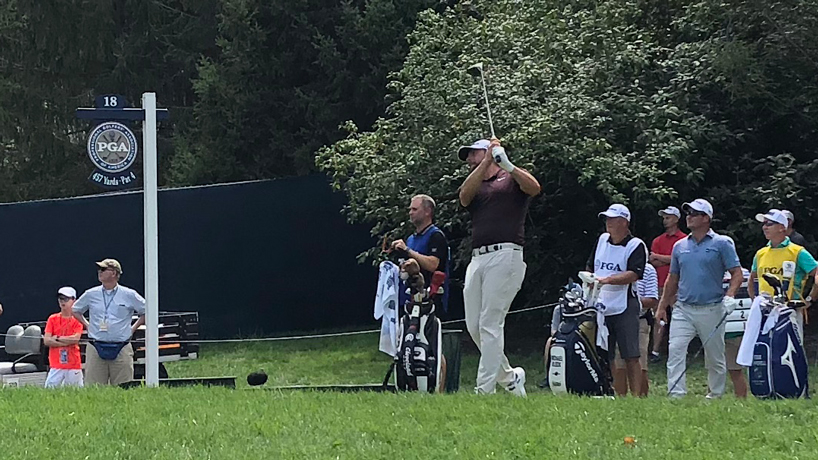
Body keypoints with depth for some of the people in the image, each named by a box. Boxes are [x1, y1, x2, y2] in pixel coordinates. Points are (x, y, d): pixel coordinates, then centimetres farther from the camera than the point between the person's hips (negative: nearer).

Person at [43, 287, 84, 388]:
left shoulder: (77, 319, 4)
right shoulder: (52, 319, 8)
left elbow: (75, 338, -11)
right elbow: (46, 341, -3)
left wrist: (57, 338, -5)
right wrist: (67, 342, -9)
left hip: (73, 365, -1)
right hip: (56, 365, 1)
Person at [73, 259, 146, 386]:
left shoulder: (129, 295, 3)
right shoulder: (91, 294, 9)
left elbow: (147, 312, 12)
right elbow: (75, 310, 24)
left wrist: (134, 328, 6)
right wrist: (87, 325, 14)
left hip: (121, 349, -2)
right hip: (96, 349, 2)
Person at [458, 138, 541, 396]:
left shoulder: (511, 179, 10)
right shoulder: (475, 187, 23)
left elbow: (534, 188, -11)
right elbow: (464, 195, -1)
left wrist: (508, 165, -23)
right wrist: (487, 162, -6)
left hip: (505, 255, -7)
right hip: (477, 259, 7)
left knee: (490, 324, -11)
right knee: (474, 326, 4)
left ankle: (485, 389, -10)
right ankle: (509, 376, 20)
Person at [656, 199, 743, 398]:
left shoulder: (721, 243, 1)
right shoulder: (680, 246, 14)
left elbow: (737, 273, -2)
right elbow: (672, 279, 21)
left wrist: (729, 296, -18)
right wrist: (662, 306, 18)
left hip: (711, 309, -3)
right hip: (683, 309, 3)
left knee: (715, 357, 6)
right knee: (675, 350, -13)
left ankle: (716, 395, 20)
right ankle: (676, 395, -17)